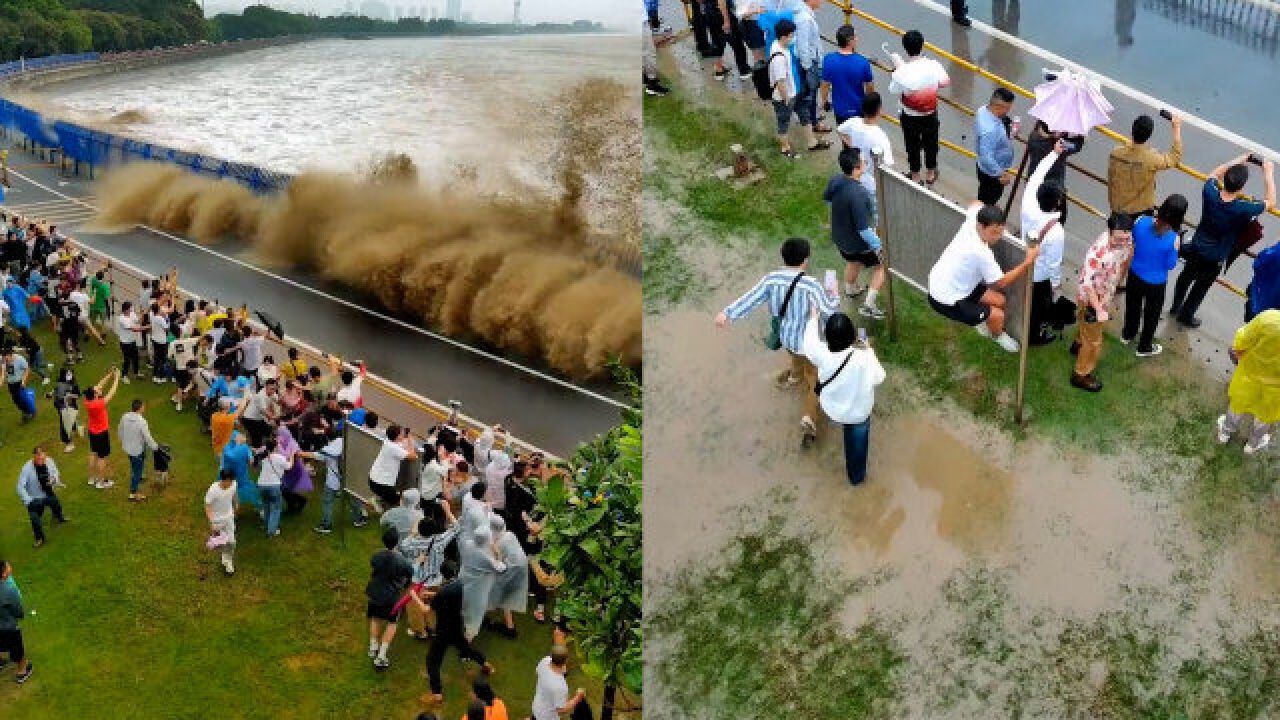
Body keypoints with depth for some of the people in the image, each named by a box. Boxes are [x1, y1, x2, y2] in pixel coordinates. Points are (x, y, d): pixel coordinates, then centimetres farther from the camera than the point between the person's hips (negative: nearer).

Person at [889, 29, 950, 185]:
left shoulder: (901, 72, -30)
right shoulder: (933, 66, -22)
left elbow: (894, 92, -14)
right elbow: (945, 82, -6)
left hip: (910, 117, -2)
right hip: (930, 115, 2)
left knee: (912, 146, 22)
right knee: (931, 143, 25)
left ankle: (915, 176, 41)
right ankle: (930, 174, 46)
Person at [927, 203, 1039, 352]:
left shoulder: (972, 222, -12)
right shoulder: (981, 252, -35)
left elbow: (976, 205, 15)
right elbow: (1001, 283, -21)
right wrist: (1027, 263, -24)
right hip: (946, 301, -9)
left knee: (999, 300, 15)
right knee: (998, 315, -7)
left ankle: (982, 322, 45)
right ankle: (997, 335, 28)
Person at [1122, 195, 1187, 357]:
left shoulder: (1142, 221, -22)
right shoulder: (1172, 239, -31)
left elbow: (1132, 240, -2)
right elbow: (1170, 265, -16)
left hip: (1135, 275, 4)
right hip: (1155, 283, -4)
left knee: (1133, 305, 31)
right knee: (1151, 314, 23)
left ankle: (1128, 334, 55)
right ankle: (1144, 347, 43)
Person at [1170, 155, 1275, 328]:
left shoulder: (1210, 194, -28)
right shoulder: (1244, 209, -35)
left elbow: (1214, 174, -2)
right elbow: (1270, 202, -14)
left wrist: (1238, 161, 0)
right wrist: (1268, 173, -9)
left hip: (1195, 249, 3)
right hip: (1214, 259, -3)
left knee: (1186, 277, 29)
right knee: (1200, 287, 21)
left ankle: (1176, 307, 50)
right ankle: (1186, 316, 40)